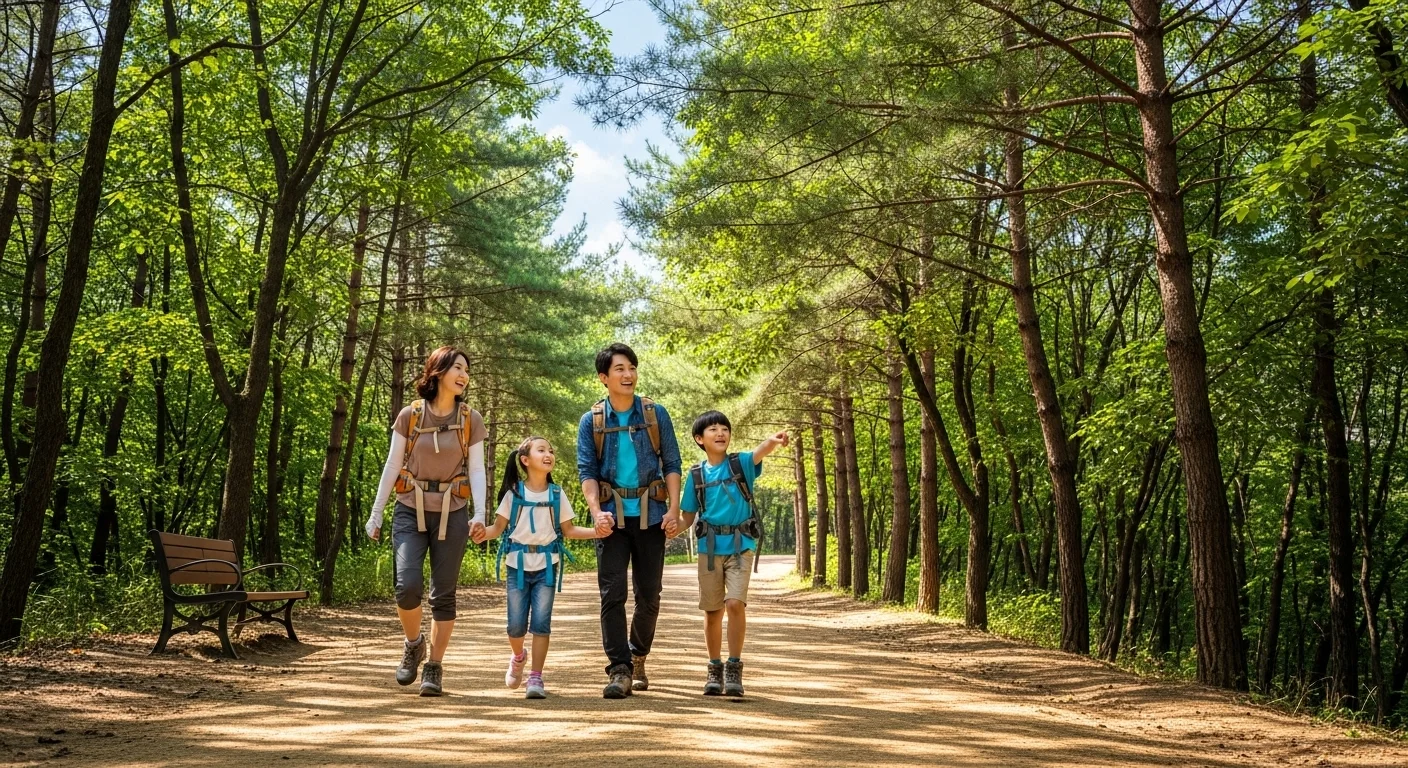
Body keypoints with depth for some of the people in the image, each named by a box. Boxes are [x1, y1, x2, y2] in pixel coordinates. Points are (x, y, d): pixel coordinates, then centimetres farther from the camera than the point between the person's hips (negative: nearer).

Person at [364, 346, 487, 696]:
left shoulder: (471, 419, 0)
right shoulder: (410, 415, -1)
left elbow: (476, 470, 1)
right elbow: (392, 466, 4)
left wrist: (480, 513, -13)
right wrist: (375, 513, 3)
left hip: (451, 514, 1)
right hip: (410, 510, -1)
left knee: (443, 594, 3)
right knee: (408, 586, -14)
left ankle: (434, 667, 16)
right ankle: (413, 645, 15)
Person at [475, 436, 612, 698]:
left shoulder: (556, 494, 4)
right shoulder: (514, 492, 0)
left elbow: (568, 530, 8)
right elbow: (499, 526, 1)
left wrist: (595, 531, -7)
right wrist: (483, 534, -20)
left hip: (547, 565, 0)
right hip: (518, 565, 0)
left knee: (541, 623, -6)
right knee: (516, 624, 4)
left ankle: (536, 678, 2)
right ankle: (518, 657, 36)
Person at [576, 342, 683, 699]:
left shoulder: (655, 414, 4)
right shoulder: (591, 421, 4)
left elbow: (672, 464, 4)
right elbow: (587, 471, 0)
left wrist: (674, 510, -6)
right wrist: (596, 511, -16)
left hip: (650, 514, 1)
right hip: (613, 516, -1)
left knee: (648, 594, 7)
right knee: (612, 594, -7)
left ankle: (638, 659, 27)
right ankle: (619, 670, -5)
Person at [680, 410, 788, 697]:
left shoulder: (741, 463, -2)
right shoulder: (696, 474, 5)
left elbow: (760, 453, -25)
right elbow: (688, 516, 13)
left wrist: (774, 441, -45)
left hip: (740, 546, -2)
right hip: (710, 548, 2)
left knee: (735, 603, -16)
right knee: (712, 610, 7)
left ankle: (734, 668, -3)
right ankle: (714, 669, 23)